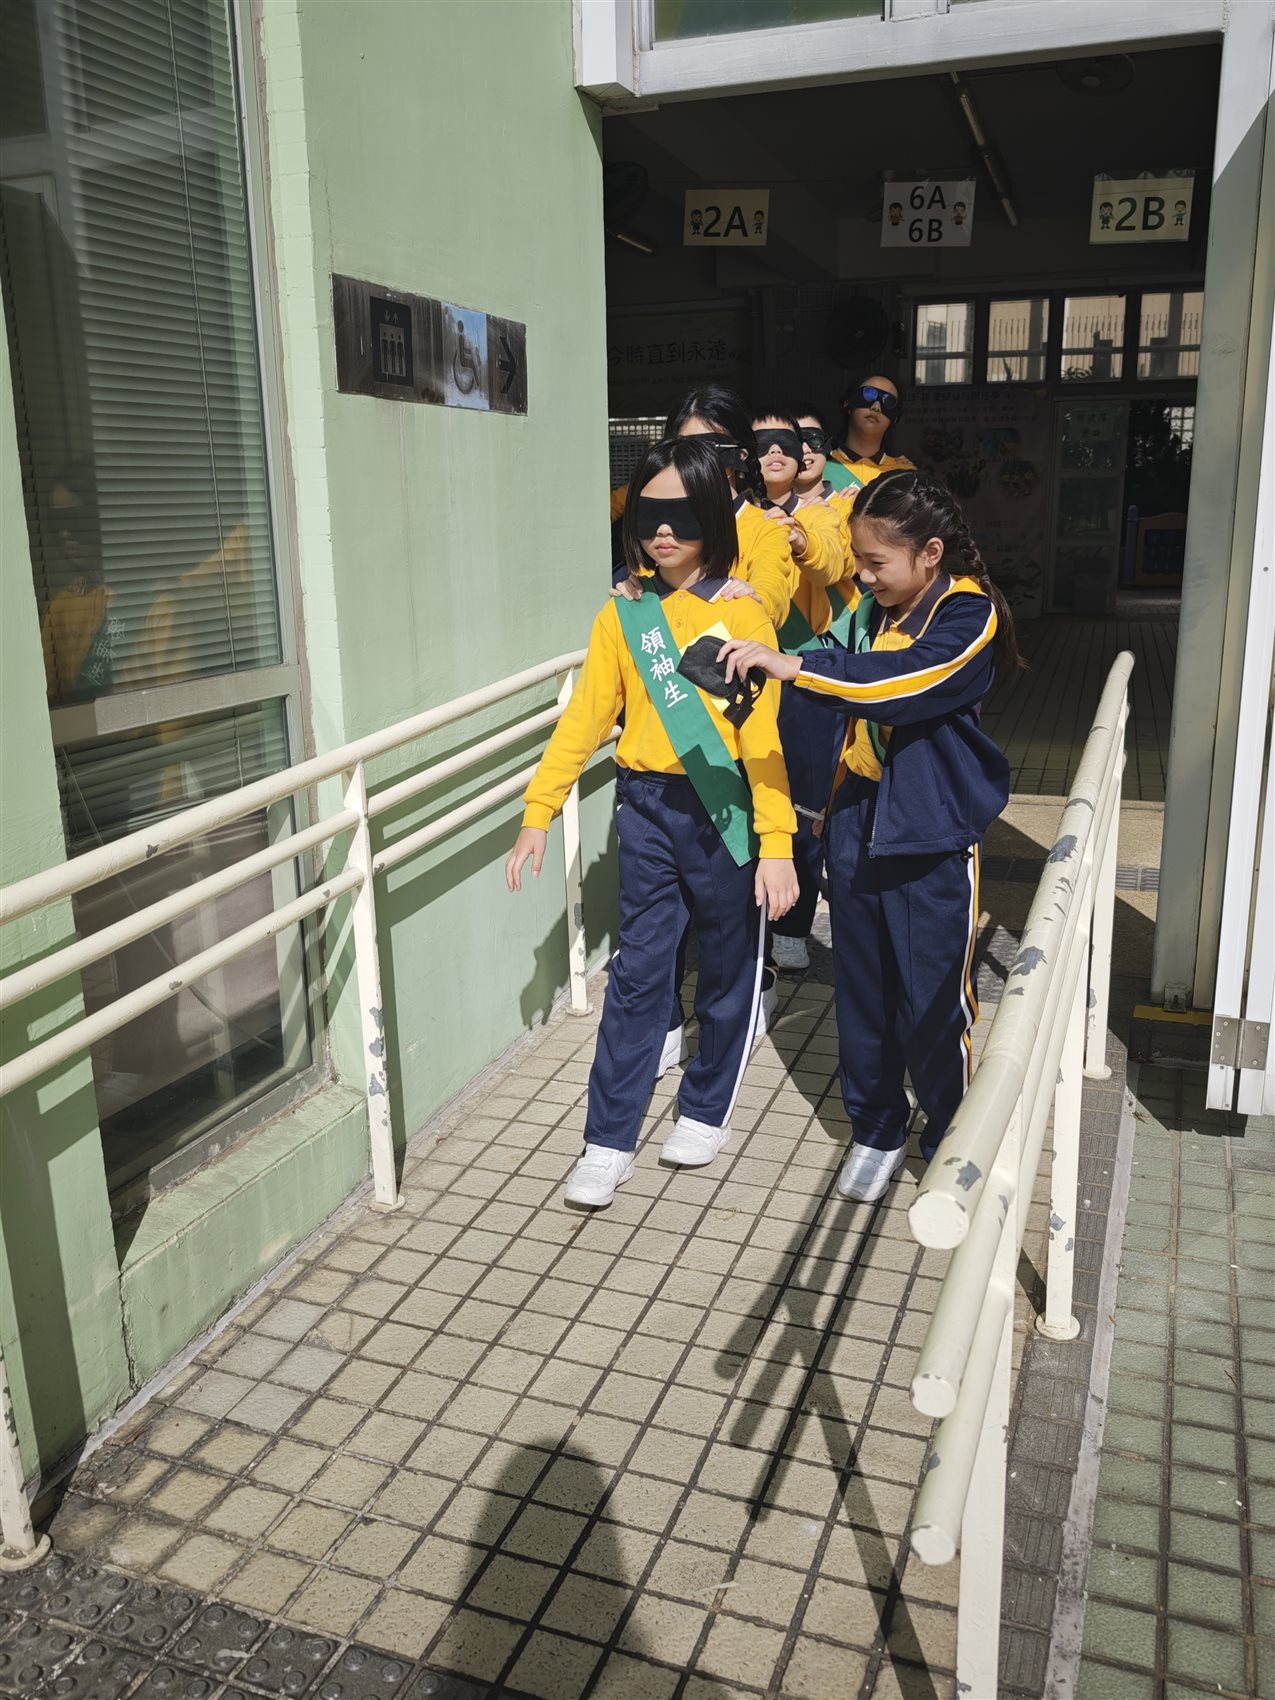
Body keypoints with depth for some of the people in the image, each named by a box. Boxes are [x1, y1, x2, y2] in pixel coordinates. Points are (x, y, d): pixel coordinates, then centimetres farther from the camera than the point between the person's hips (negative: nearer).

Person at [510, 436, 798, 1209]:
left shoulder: (742, 615, -7)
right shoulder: (623, 614, 3)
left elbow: (764, 733, -11)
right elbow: (586, 717, 3)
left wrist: (777, 843, -17)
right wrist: (539, 812, -3)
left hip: (725, 812, -2)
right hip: (648, 807, 2)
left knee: (729, 969, 11)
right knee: (638, 972, 5)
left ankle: (707, 1110, 32)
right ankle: (610, 1141, 13)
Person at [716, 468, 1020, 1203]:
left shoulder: (970, 617, -13)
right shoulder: (875, 610, 7)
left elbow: (898, 682, -30)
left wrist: (789, 665, -33)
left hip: (932, 837, -6)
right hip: (860, 822, 6)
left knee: (934, 999, 3)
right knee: (862, 989, 12)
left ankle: (949, 1139, 24)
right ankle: (877, 1128, 30)